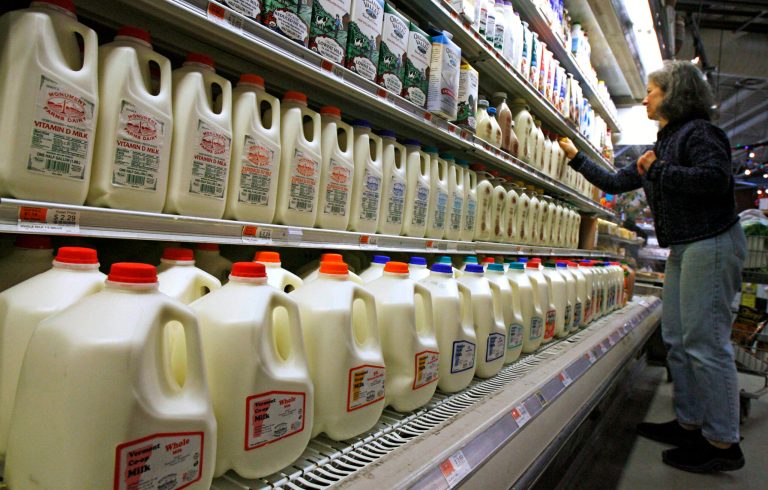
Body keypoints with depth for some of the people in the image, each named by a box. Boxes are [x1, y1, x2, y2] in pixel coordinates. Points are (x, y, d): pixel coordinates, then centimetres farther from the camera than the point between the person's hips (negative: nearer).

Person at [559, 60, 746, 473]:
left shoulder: (698, 131, -7)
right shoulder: (663, 144, 21)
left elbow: (715, 177, -24)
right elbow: (614, 183, 26)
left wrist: (659, 171, -15)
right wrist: (576, 157, 29)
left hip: (711, 244, -10)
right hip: (683, 249, 10)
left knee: (705, 342, -9)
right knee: (677, 339, 11)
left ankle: (722, 443, 1)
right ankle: (689, 423, 22)